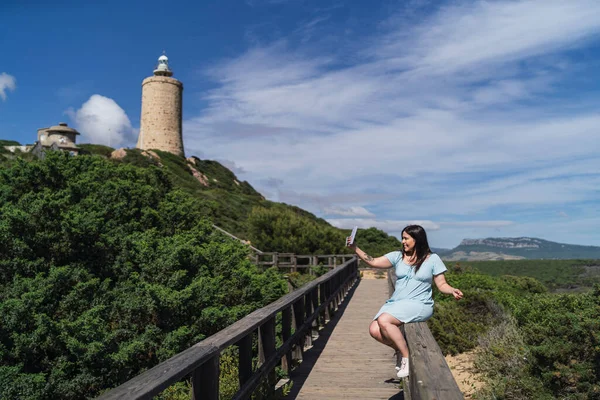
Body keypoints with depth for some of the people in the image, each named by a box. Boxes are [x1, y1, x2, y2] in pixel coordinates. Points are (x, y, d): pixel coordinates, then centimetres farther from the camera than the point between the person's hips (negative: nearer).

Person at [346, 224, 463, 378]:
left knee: (383, 321, -28)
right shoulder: (398, 256, 9)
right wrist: (355, 248, -5)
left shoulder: (432, 259, 1)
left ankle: (406, 357, -10)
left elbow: (442, 285, 2)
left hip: (419, 305, -5)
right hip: (395, 303, 5)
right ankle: (401, 349, 10)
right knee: (374, 330, -17)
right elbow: (373, 262, 5)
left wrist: (453, 291, -19)